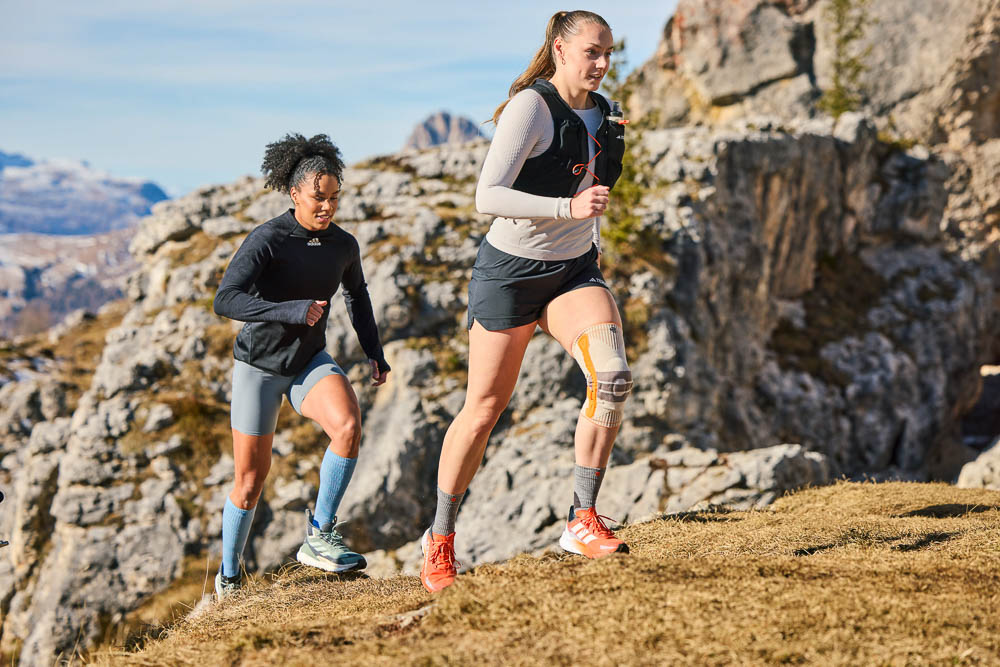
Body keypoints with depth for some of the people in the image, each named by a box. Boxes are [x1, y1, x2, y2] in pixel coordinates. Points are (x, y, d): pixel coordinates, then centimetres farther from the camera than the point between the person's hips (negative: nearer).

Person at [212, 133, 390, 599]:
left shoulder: (343, 245, -4)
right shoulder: (266, 240, -20)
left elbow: (356, 294, 17)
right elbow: (225, 302, -31)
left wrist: (374, 353, 11)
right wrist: (291, 311, -38)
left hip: (309, 363, 4)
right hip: (259, 366, -3)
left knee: (348, 425, -28)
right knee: (250, 482, 2)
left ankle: (318, 537, -15)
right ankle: (228, 578, 25)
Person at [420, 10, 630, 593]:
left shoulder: (601, 113, 6)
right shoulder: (530, 107, -16)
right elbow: (488, 196, -26)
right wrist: (569, 207, -34)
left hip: (576, 271, 6)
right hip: (511, 271, -5)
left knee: (613, 378, -20)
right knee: (485, 408, 1)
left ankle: (583, 521, -11)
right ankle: (441, 540, 18)